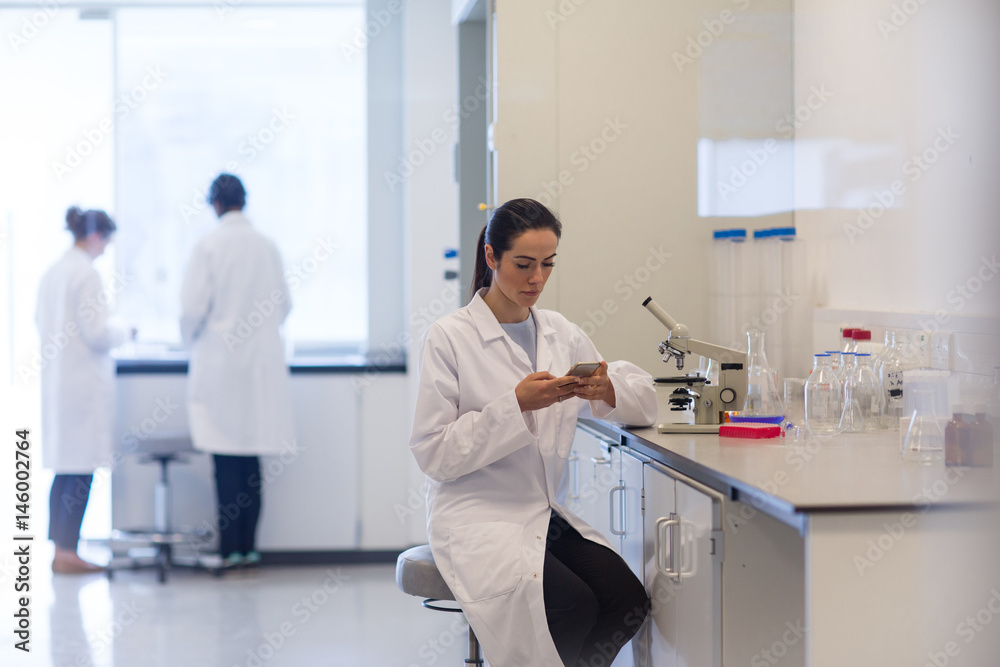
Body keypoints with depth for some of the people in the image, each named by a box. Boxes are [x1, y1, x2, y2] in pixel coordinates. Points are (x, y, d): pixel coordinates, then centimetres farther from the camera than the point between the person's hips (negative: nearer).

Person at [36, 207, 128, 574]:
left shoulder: (52, 272, 10)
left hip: (56, 376, 9)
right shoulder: (87, 274, -15)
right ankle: (67, 554, 0)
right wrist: (125, 333, 0)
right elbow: (97, 333, -17)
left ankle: (61, 548, 16)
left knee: (65, 468, 13)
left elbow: (41, 322, 17)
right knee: (81, 470, -3)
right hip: (84, 380, -9)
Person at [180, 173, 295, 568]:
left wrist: (191, 340, 9)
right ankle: (249, 546, 13)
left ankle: (230, 548, -1)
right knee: (251, 461, 10)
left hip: (220, 362, -4)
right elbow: (284, 303, 12)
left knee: (226, 461, -2)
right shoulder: (267, 246, 5)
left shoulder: (209, 245, -8)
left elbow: (193, 306, -10)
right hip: (261, 363, 4)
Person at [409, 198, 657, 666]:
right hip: (478, 519, -5)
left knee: (628, 600, -19)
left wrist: (607, 390, -11)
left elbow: (644, 402, 12)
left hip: (549, 517, 6)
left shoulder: (562, 334, 12)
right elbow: (433, 455, -10)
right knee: (575, 605, -28)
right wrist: (517, 405, -20)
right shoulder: (449, 337, -5)